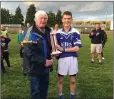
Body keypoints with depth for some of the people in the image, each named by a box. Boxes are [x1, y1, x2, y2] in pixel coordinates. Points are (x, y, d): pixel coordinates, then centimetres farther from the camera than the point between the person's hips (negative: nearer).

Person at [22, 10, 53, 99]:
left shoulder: (48, 31, 6)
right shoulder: (30, 32, -16)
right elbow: (29, 53, -23)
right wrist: (43, 61, -20)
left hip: (45, 67, 7)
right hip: (34, 67, -6)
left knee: (44, 90, 20)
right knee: (35, 91, 6)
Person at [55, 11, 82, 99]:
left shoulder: (75, 32, -4)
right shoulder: (58, 33, 1)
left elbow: (76, 48, -10)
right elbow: (54, 46, 4)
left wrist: (63, 49, -15)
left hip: (72, 59, -1)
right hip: (61, 59, 1)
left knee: (72, 81, 13)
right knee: (60, 80, 12)